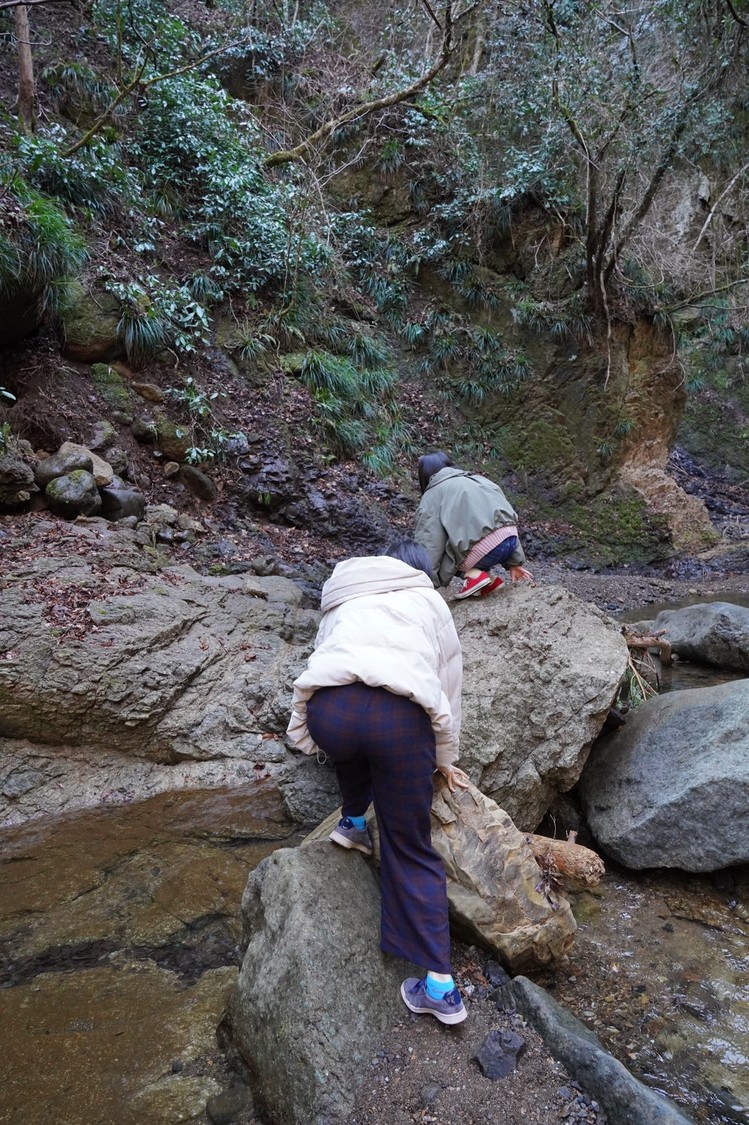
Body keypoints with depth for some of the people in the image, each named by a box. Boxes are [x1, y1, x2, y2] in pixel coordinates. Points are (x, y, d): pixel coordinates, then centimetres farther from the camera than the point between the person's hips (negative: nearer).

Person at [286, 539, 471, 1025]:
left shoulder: (344, 601, 34)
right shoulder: (430, 602, 30)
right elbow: (448, 685, 34)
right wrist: (445, 758, 47)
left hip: (328, 708, 2)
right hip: (400, 717, -1)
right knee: (411, 850, 14)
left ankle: (353, 822, 47)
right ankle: (440, 984, 13)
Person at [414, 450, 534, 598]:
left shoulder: (431, 496, 11)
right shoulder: (477, 479, 28)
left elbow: (428, 545, 0)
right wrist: (514, 562, 25)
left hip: (483, 549, -6)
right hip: (510, 541, 6)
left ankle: (473, 575, -4)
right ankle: (490, 579, 13)